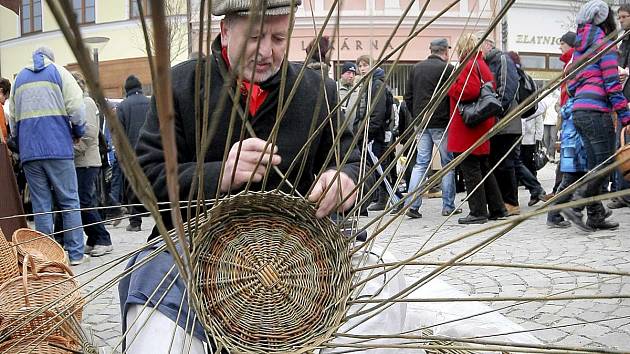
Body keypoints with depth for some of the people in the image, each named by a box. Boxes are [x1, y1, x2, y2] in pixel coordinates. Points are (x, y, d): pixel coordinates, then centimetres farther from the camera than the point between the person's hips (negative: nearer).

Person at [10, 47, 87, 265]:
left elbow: (13, 115, 14)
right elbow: (75, 106, -5)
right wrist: (78, 132, 8)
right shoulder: (58, 72, 6)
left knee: (41, 205, 6)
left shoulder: (19, 78, 18)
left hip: (29, 150, 3)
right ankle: (75, 253, 2)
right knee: (69, 202, 3)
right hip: (58, 147, -3)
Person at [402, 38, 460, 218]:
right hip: (441, 123, -5)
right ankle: (448, 206, 8)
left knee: (420, 163, 8)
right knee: (448, 163, 5)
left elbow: (408, 97, 10)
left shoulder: (416, 68, 9)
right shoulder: (447, 68, -8)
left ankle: (412, 204, -1)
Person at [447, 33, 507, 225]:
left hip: (468, 128, -10)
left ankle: (478, 212, -1)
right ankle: (497, 209, 20)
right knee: (484, 168, 16)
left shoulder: (469, 65, -12)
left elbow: (469, 91, -25)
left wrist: (451, 88, -10)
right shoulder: (483, 65, 17)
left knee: (470, 169, -4)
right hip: (483, 127, 10)